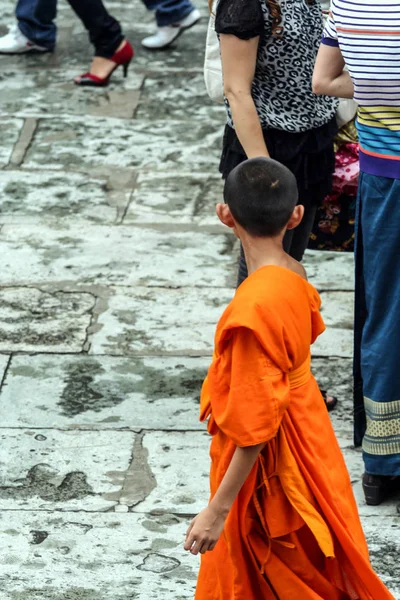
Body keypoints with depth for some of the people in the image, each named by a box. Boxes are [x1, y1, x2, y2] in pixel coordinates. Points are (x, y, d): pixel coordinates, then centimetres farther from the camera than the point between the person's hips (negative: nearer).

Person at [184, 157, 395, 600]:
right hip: (300, 431, 8)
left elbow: (255, 428, -29)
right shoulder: (294, 276, -8)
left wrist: (218, 509, -22)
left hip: (266, 464, -8)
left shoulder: (254, 309, -33)